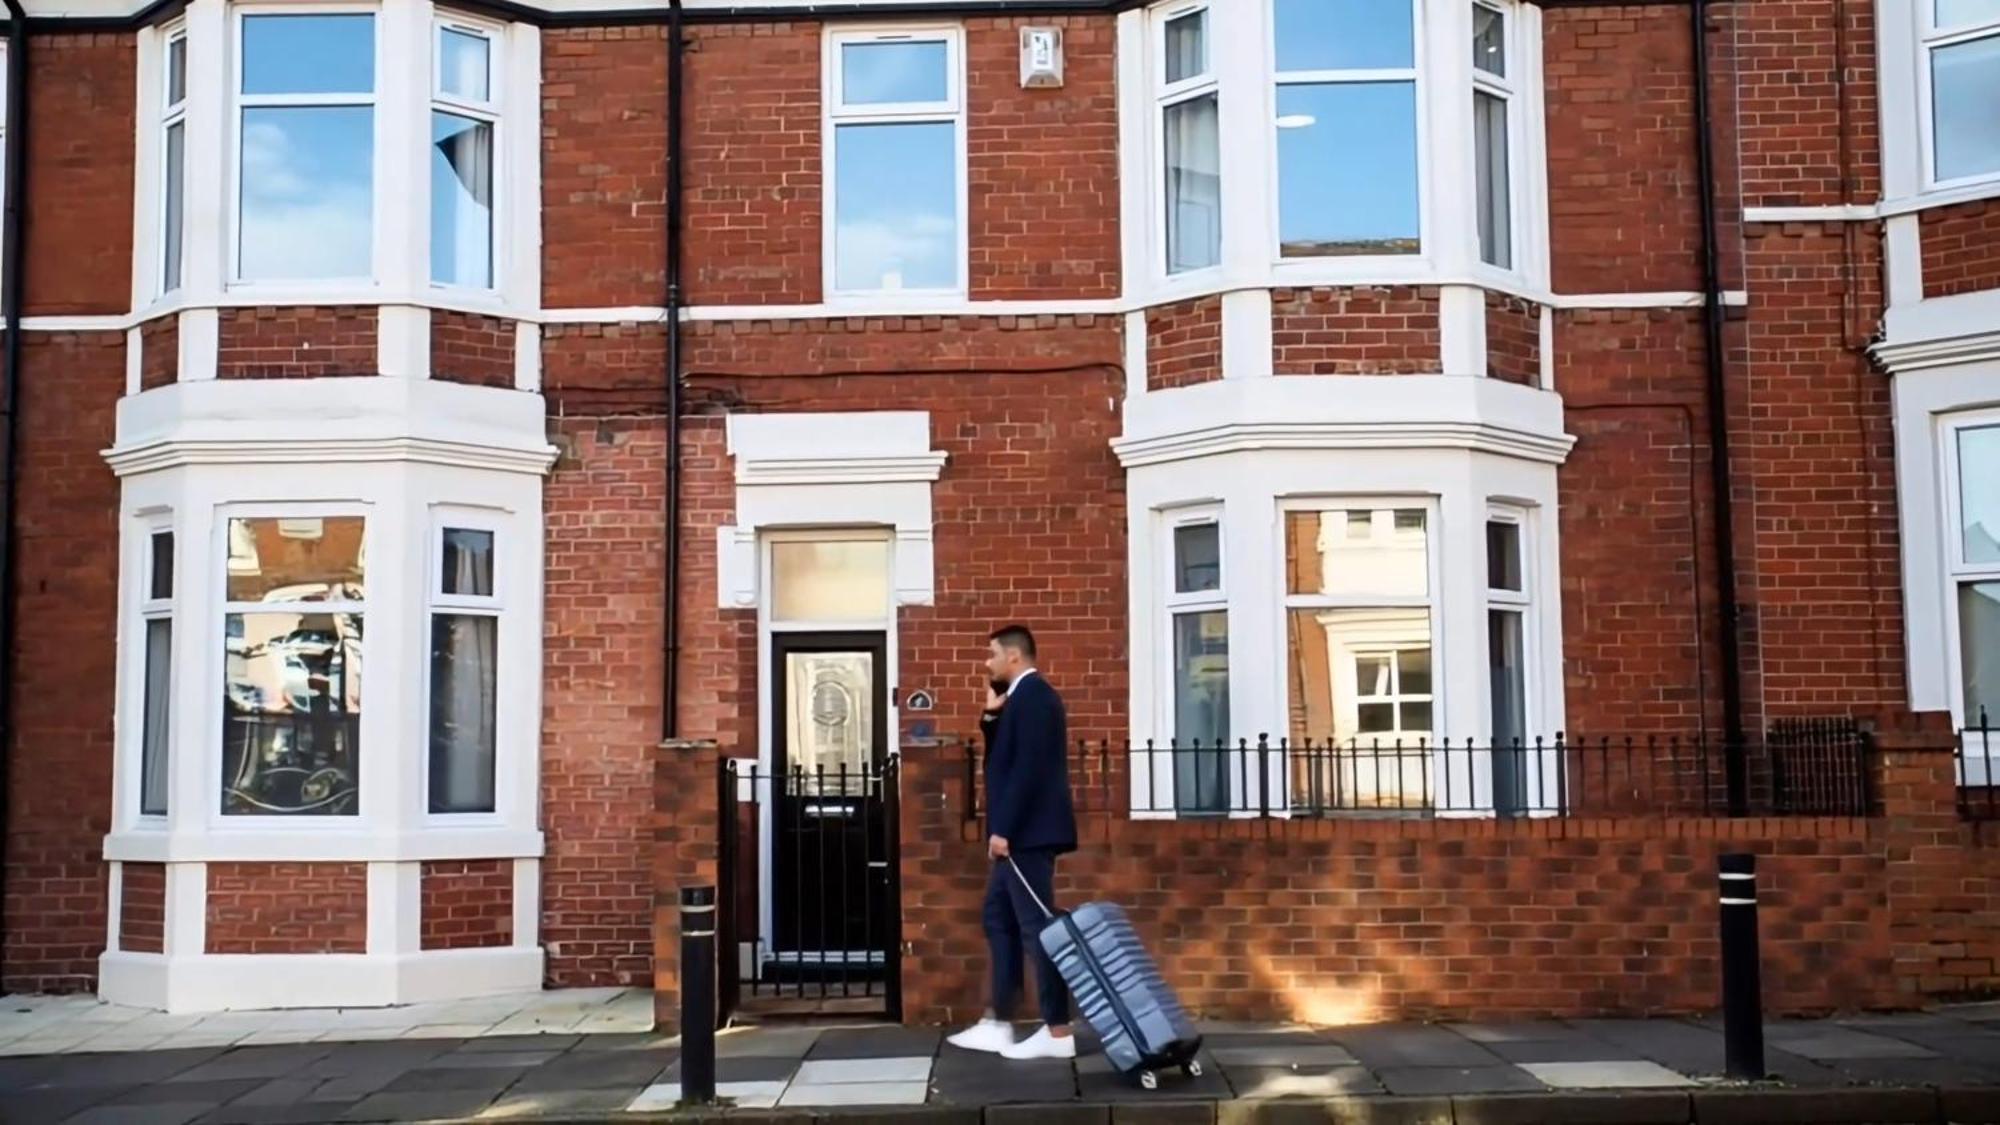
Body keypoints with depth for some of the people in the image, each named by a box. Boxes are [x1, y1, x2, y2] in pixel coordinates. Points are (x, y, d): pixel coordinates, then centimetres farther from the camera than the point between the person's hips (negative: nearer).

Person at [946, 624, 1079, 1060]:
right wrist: (992, 716, 6)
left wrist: (1002, 828, -22)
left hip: (1027, 833, -11)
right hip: (1021, 832, 11)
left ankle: (1058, 1033, -1)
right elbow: (1003, 759, 20)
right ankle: (998, 1024, 19)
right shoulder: (1023, 696, 17)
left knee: (1037, 927, -6)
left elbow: (1028, 767, -22)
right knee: (998, 919, 14)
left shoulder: (1032, 694, -14)